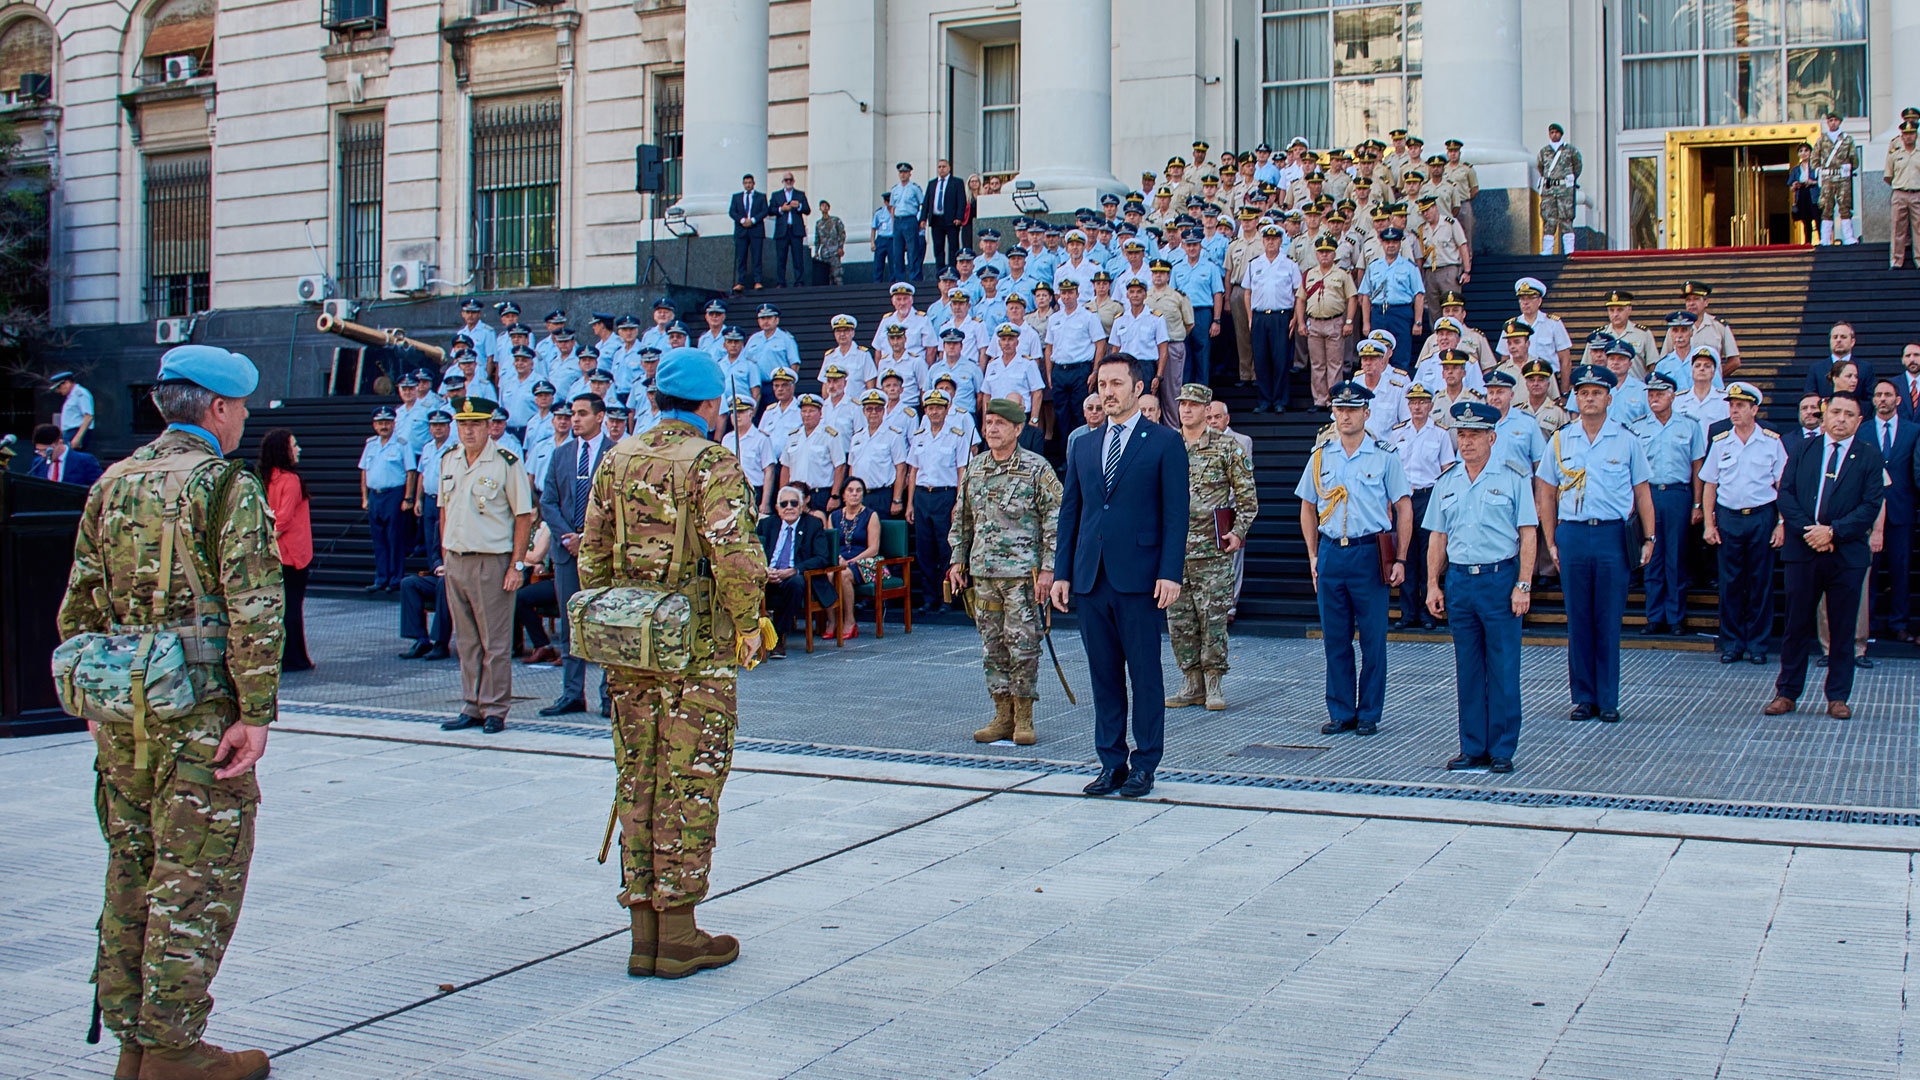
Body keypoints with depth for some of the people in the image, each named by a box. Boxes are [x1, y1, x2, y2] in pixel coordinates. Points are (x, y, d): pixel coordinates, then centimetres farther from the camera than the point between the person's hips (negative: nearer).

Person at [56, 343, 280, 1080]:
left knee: (132, 871, 15)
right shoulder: (230, 488, -9)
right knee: (197, 879, 1)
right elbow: (254, 611, -16)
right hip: (199, 711, -7)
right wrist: (256, 713, -15)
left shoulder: (111, 485, 12)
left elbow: (78, 606, 15)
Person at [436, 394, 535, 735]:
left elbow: (523, 515, -7)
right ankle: (472, 707, 19)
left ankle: (495, 710, 7)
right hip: (455, 561, 6)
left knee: (495, 642, -1)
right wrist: (445, 554, 12)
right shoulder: (448, 461, 10)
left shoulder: (507, 462, -7)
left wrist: (517, 564, -10)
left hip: (492, 561, -6)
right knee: (467, 640, 11)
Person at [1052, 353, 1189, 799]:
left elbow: (1176, 512, -5)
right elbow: (1069, 512, 15)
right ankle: (1112, 763, 17)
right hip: (1090, 578, 5)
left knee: (1144, 674, 1)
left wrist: (1170, 573, -13)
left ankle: (1144, 766, 10)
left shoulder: (1164, 442, 0)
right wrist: (1061, 572, 8)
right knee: (1104, 675, 9)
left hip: (1138, 576, -5)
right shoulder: (1084, 446, 14)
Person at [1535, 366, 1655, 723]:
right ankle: (1583, 698, 13)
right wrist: (1550, 542, 5)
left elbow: (1642, 492, 8)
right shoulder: (1560, 441, 9)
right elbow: (1546, 493, 11)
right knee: (1578, 620, 5)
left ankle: (1608, 700, 8)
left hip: (1613, 535, -1)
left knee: (1609, 621, 1)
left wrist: (1648, 537, 1)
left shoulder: (1626, 441, 5)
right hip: (1572, 535, 1)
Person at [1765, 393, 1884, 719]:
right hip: (1802, 549, 1)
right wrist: (1807, 530, -11)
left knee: (1842, 628, 5)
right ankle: (1787, 693, 13)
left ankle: (1838, 697, 14)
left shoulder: (1870, 456, 3)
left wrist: (1833, 531, -15)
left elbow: (1871, 505, -5)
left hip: (1847, 554, -1)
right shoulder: (1802, 449, 8)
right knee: (1797, 626, 5)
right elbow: (1785, 494, 2)